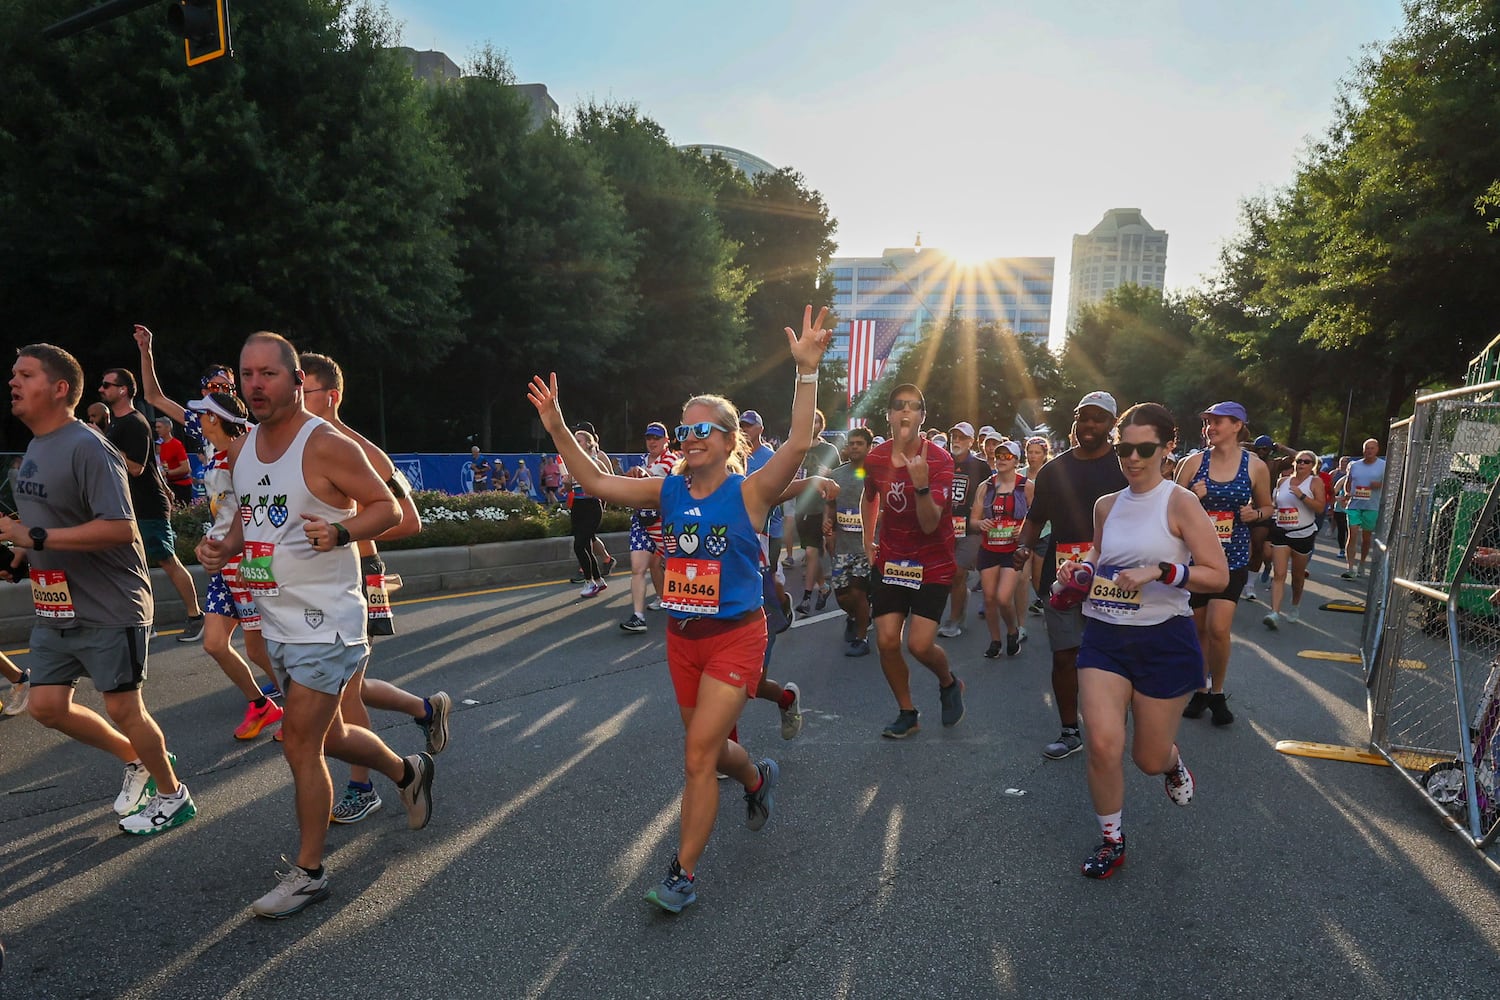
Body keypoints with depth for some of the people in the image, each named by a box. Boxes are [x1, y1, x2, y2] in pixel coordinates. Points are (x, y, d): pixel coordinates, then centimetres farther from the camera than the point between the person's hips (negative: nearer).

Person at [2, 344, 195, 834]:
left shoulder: (87, 448, -19)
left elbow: (120, 528, -28)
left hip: (109, 609, -9)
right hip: (54, 606, 9)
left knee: (123, 709, 2)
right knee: (46, 706, 10)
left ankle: (172, 795, 23)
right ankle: (135, 759, 32)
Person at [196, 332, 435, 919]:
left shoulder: (326, 445, -16)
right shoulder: (246, 445, 7)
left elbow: (388, 507, -14)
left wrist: (339, 532, -31)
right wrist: (225, 546, 2)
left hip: (325, 623, -8)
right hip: (278, 623, 8)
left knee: (300, 744, -3)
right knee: (328, 736, 19)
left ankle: (308, 872, 16)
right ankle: (407, 772, 45)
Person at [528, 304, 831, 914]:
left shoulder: (749, 492, -13)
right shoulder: (669, 491, 1)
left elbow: (798, 445, -29)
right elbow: (598, 483, -1)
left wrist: (807, 370, -38)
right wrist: (557, 428, -10)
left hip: (735, 636, -6)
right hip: (682, 636, 6)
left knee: (698, 755, -8)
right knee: (709, 747, 20)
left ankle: (683, 875, 8)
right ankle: (758, 779, 53)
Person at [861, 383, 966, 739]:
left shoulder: (940, 460, -17)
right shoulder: (875, 458, -4)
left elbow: (930, 524, -25)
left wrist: (922, 484, -40)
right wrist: (868, 541, 17)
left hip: (933, 564, -4)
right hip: (890, 559, 4)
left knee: (919, 644, -11)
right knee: (886, 641, -2)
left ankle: (949, 683, 24)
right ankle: (907, 713, 20)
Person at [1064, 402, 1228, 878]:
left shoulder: (1179, 503, -8)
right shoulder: (1106, 505, 7)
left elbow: (1218, 575, -12)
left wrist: (1158, 571, -24)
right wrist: (1080, 568, 2)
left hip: (1163, 639, -3)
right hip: (1104, 635, 3)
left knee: (1149, 759, 8)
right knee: (1103, 744, -10)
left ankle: (1173, 762, 48)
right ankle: (1111, 840, 14)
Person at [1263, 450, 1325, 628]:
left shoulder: (1315, 482, -2)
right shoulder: (1283, 481, 9)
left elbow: (1320, 508, -13)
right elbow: (1273, 503, 24)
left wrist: (1301, 495, -22)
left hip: (1303, 534, -2)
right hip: (1281, 532, 2)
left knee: (1297, 575, 13)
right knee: (1278, 574, -10)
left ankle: (1295, 606, 38)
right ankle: (1275, 613, -18)